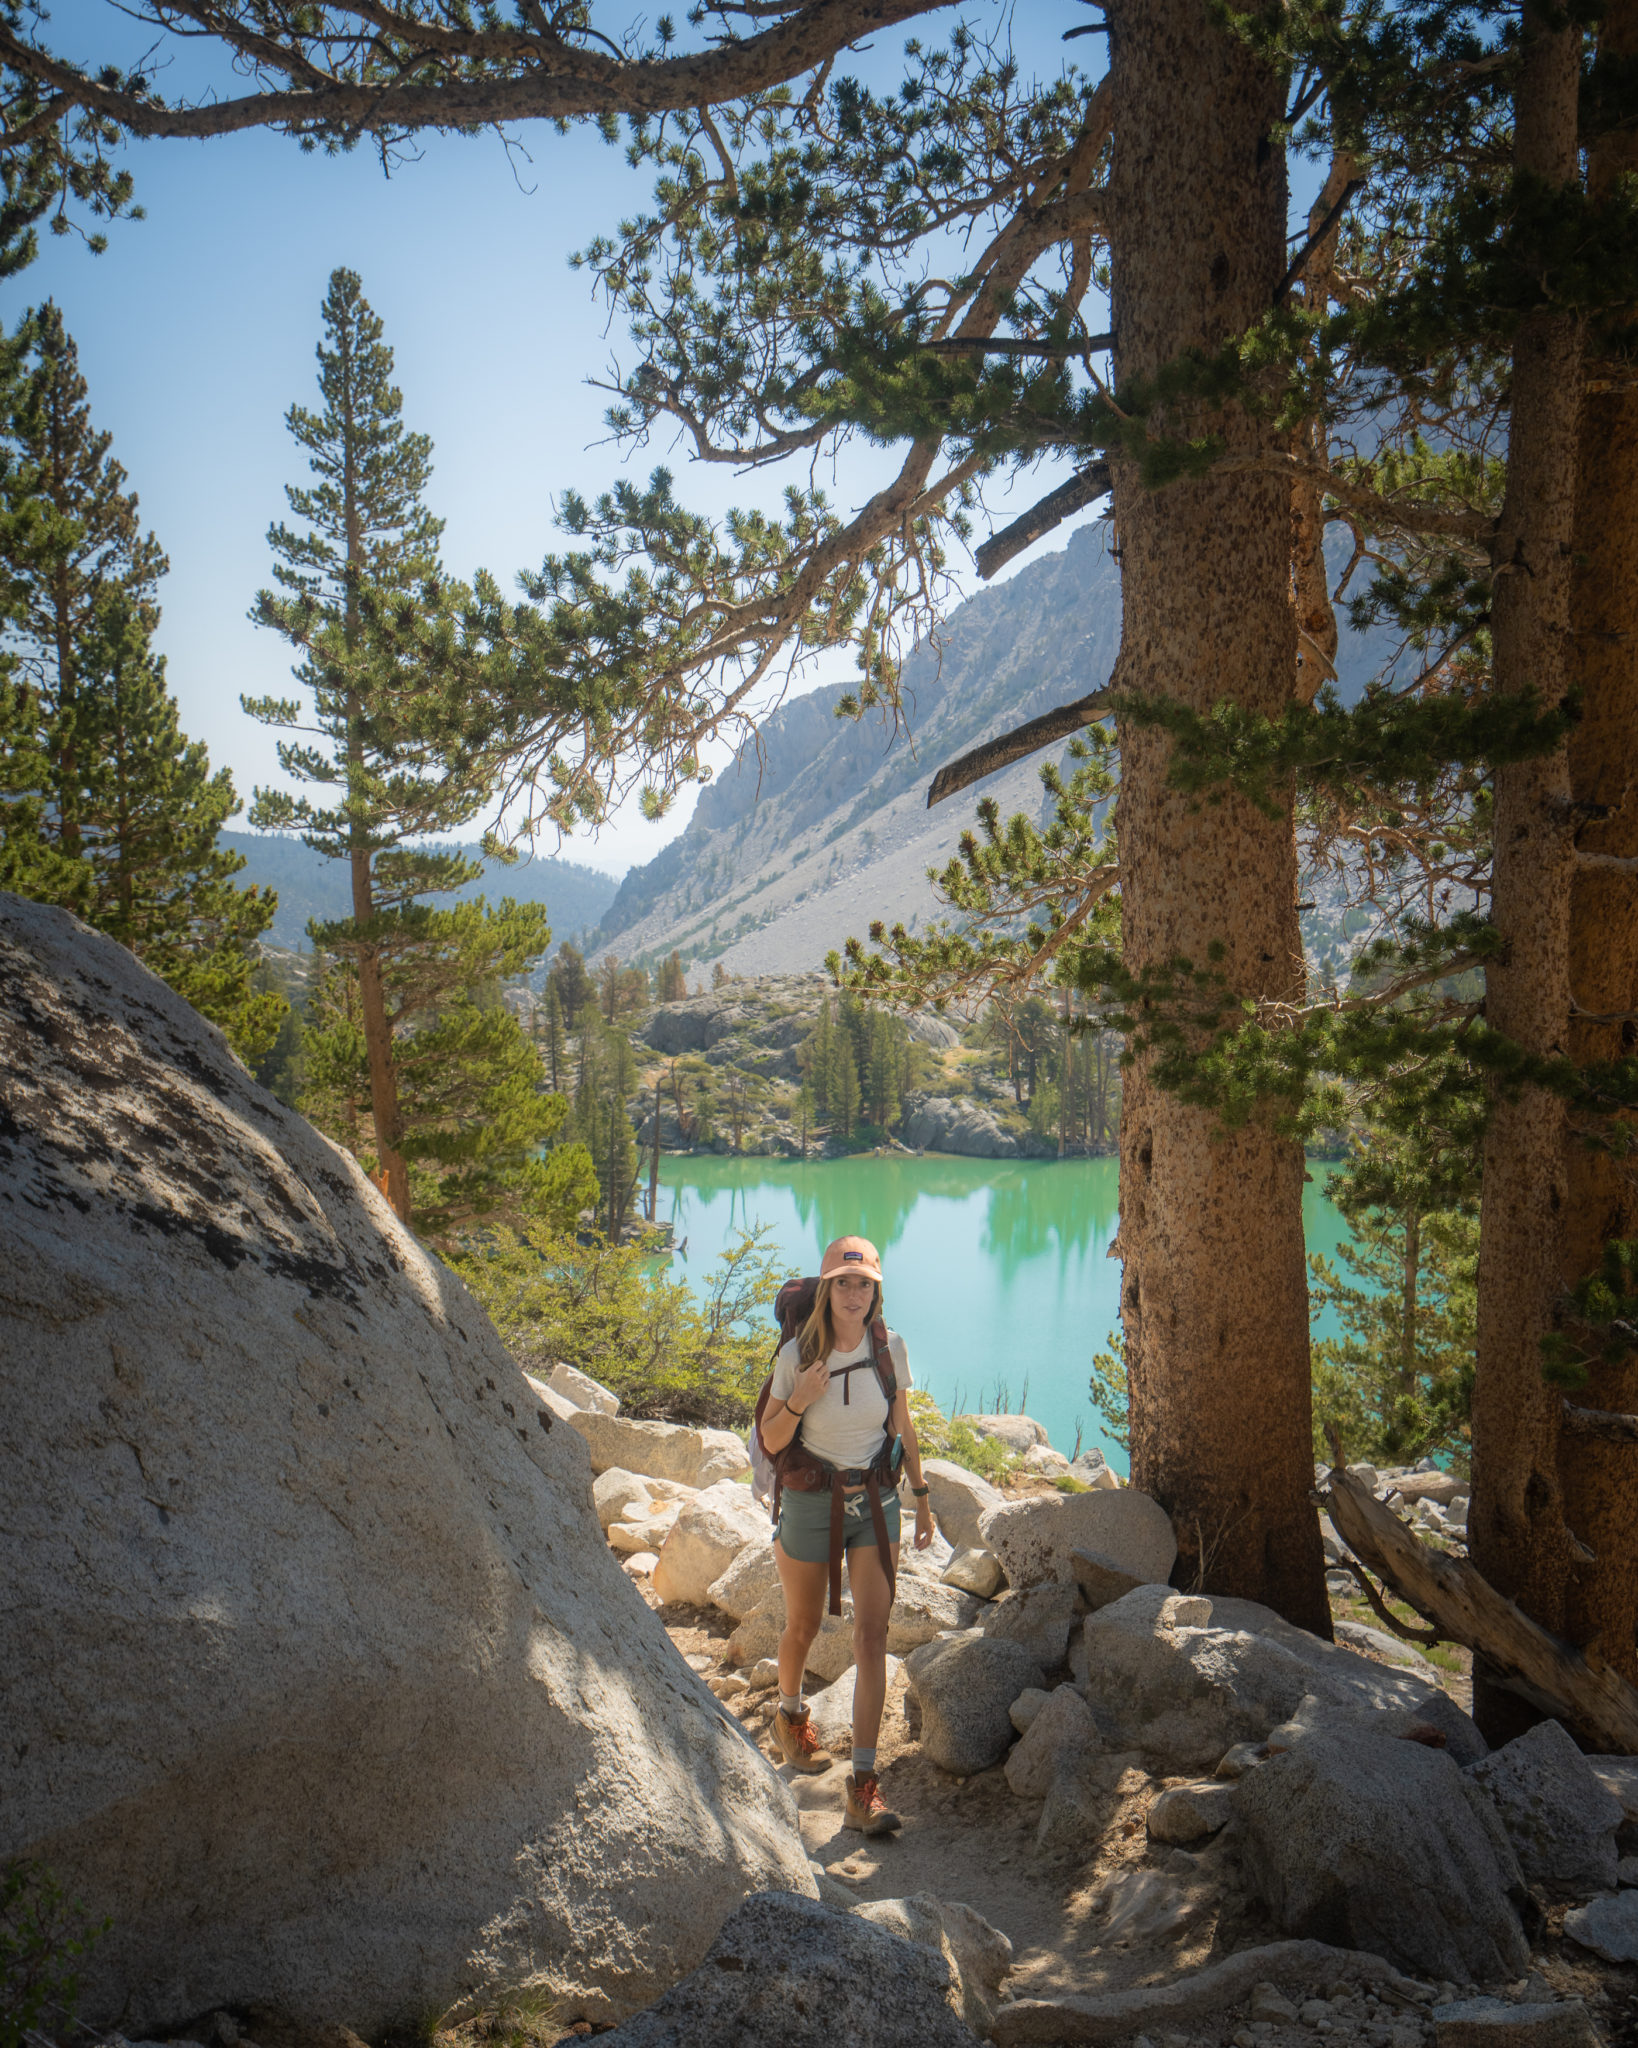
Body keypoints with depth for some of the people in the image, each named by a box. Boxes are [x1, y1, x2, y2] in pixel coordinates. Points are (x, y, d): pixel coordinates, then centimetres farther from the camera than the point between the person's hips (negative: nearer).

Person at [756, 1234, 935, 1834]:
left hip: (875, 1502, 1)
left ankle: (863, 1785, -4)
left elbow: (902, 1429, 9)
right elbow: (771, 1440, -6)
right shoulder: (797, 1353, -12)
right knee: (803, 1626, 17)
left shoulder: (891, 1348, -5)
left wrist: (921, 1497, 13)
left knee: (873, 1637, -8)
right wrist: (799, 1400, -24)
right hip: (809, 1503, -1)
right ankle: (790, 1717, 48)